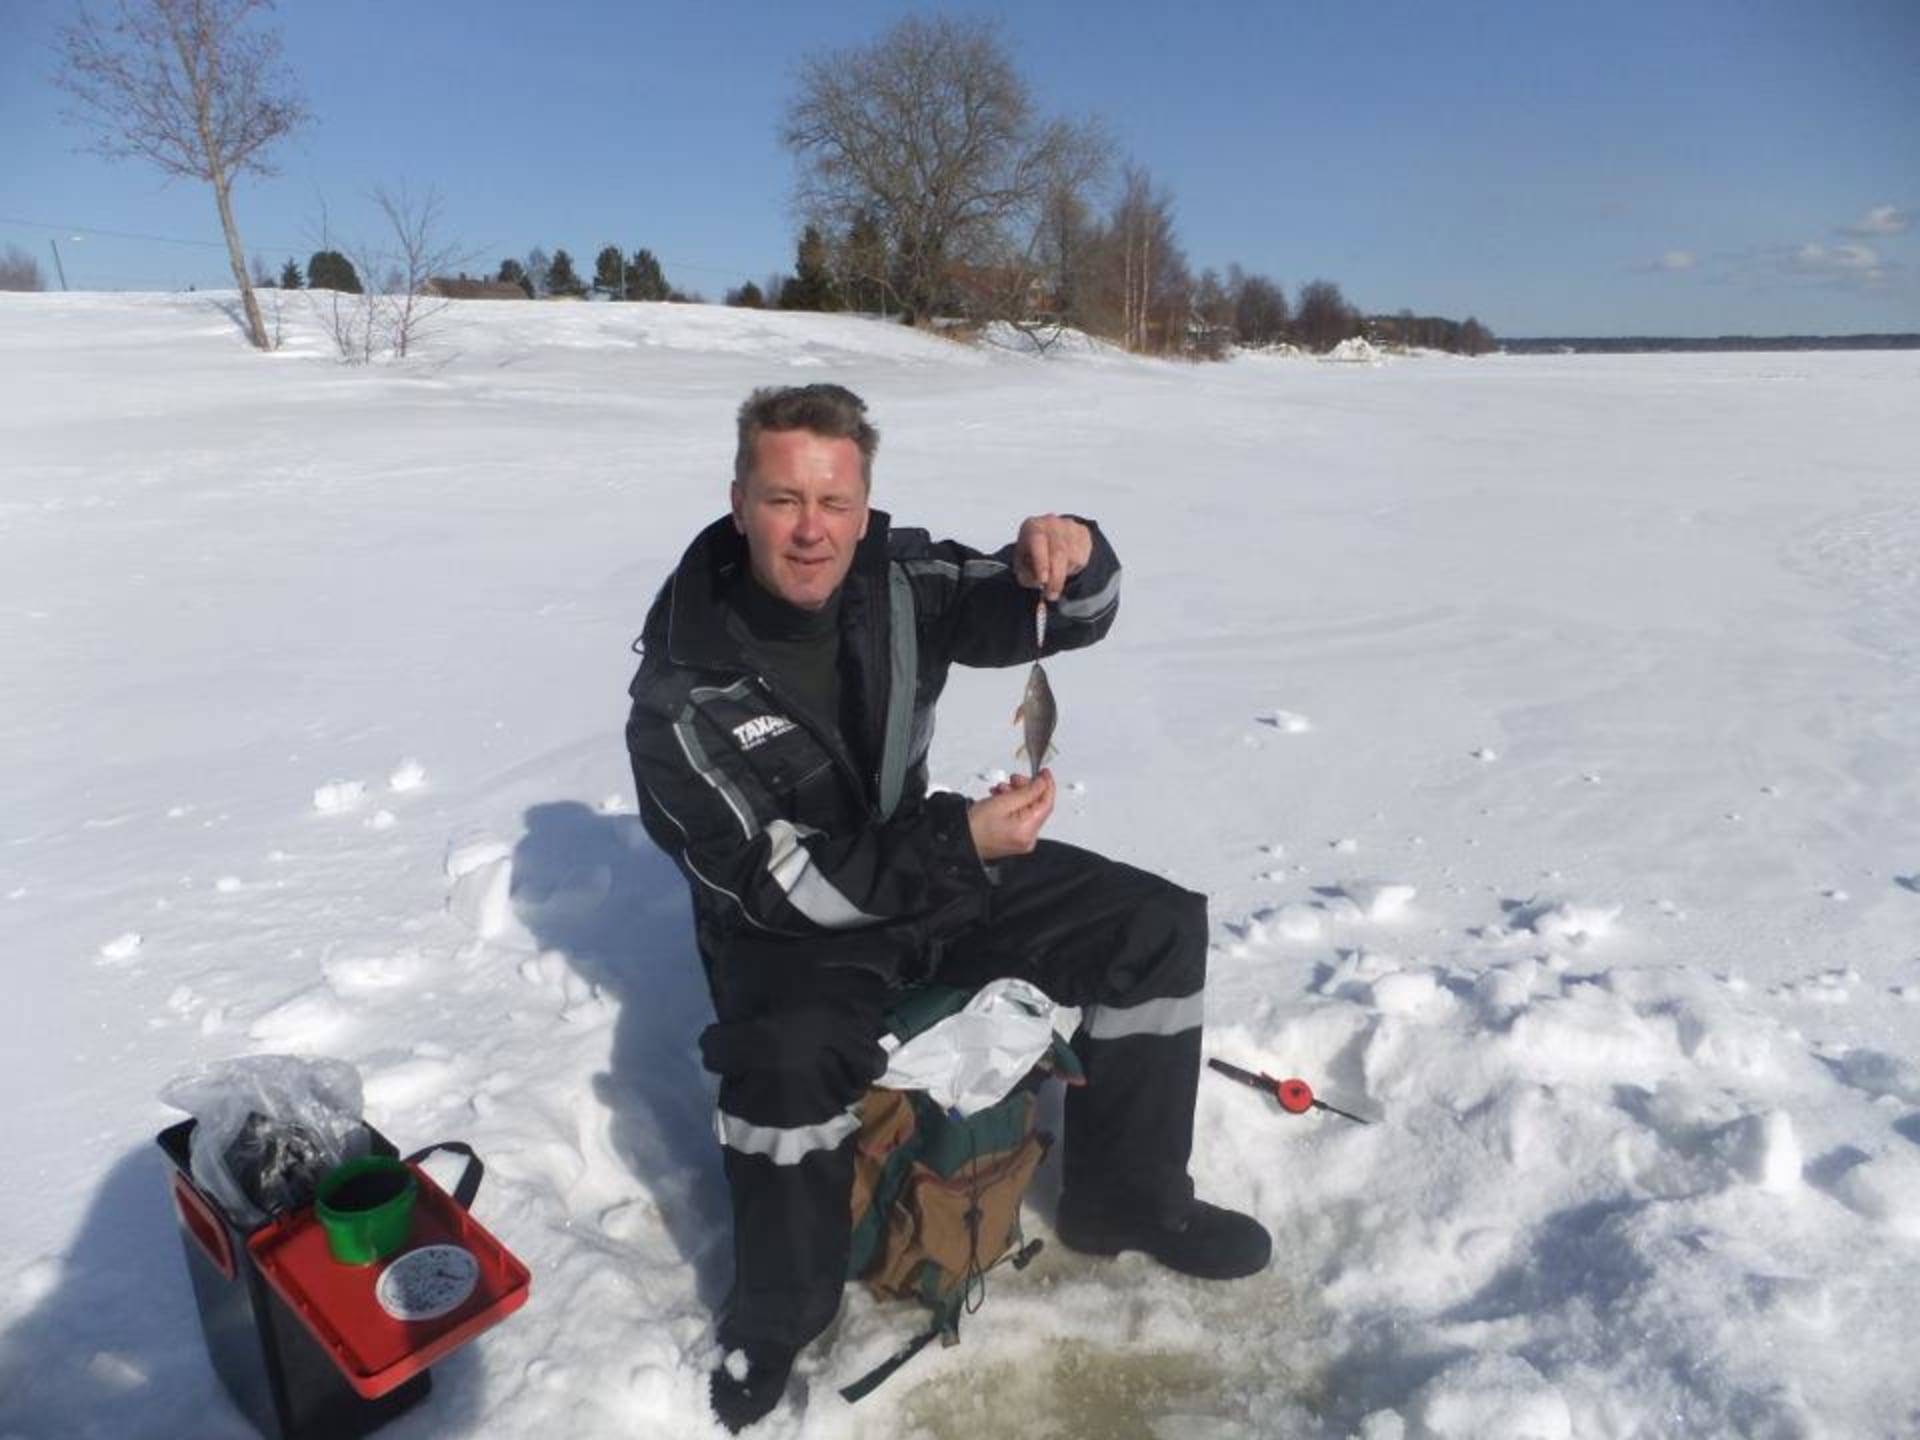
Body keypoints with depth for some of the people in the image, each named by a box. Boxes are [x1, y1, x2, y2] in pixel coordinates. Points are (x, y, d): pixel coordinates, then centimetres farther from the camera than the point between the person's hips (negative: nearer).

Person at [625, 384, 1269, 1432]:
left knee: (1155, 925, -4)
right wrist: (961, 846, -34)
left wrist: (1072, 558, -30)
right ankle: (777, 1318, -6)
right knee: (791, 1052, -37)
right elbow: (782, 883, -25)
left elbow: (1068, 620, -6)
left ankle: (1124, 1200, 14)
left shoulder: (900, 575, -14)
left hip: (922, 864, 5)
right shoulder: (684, 687, -24)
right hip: (784, 917, -4)